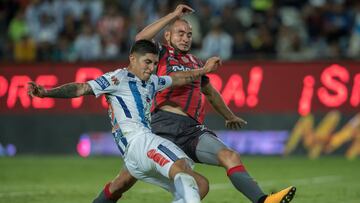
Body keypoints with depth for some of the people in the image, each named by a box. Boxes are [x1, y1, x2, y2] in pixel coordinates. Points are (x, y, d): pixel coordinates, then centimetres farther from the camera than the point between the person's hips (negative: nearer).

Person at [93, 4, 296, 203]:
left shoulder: (195, 63, 23)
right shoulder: (161, 54, 6)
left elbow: (211, 92, 40)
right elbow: (141, 39, -16)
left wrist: (230, 116, 51)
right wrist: (173, 15, -12)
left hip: (192, 129, 5)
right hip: (164, 126, -4)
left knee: (231, 157, -17)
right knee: (127, 178, -6)